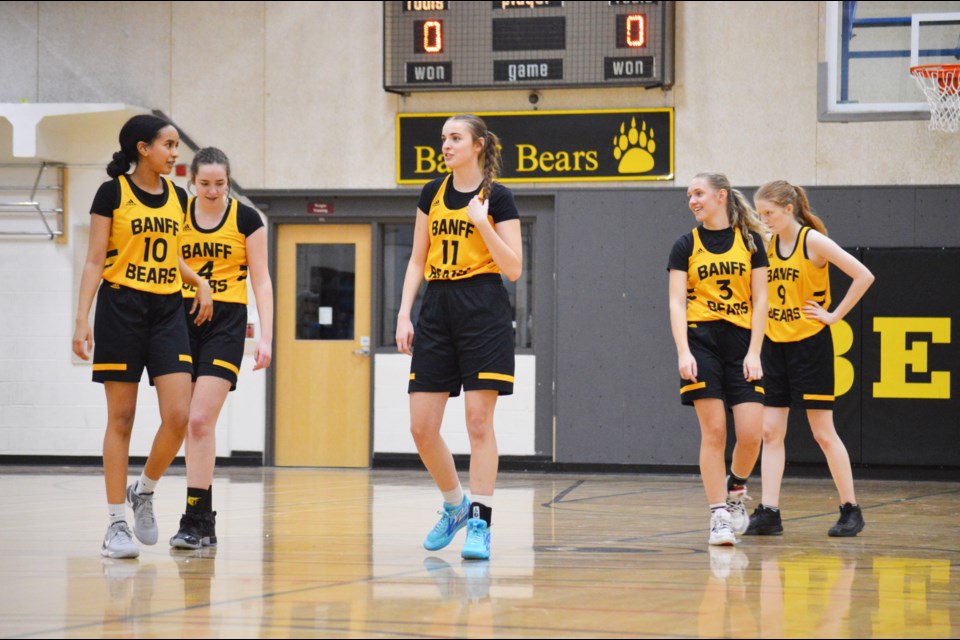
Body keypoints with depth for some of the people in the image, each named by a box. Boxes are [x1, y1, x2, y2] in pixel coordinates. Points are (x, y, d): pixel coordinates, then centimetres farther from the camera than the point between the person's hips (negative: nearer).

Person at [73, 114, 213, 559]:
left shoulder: (177, 198, 11)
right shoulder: (112, 194, -4)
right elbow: (95, 260, -5)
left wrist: (199, 281, 5)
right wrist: (82, 318, -12)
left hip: (168, 311, 4)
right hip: (120, 309, -4)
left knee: (178, 416, -9)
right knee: (121, 418, -2)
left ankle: (144, 491, 15)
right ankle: (116, 524, 4)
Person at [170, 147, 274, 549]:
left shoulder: (246, 219, 0)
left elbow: (261, 282, 2)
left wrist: (266, 337, -6)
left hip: (226, 324, -3)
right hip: (182, 320, 3)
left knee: (200, 420, -15)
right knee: (190, 425, 3)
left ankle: (195, 521, -14)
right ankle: (205, 522, 11)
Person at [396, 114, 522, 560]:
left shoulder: (497, 197, -3)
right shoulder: (433, 193, 11)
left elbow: (513, 269, -8)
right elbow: (418, 260, 15)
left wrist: (483, 223, -18)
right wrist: (404, 313, 6)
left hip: (483, 313, -5)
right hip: (437, 310, 5)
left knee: (479, 421, -7)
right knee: (421, 427, 0)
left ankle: (479, 523, -3)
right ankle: (455, 505, 21)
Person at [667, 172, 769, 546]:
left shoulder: (750, 241, 8)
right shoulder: (686, 245, 6)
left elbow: (760, 300, 5)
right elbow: (677, 302, 0)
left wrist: (754, 353, -4)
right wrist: (683, 352, -12)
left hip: (741, 341, 1)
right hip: (702, 340, -1)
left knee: (751, 434, -8)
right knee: (713, 432, -6)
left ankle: (736, 489, 22)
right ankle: (719, 516, 0)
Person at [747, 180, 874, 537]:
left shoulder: (813, 241, -10)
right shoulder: (767, 245, 6)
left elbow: (863, 276, -15)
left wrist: (835, 315, -14)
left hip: (810, 344, -6)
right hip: (774, 344, 6)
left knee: (823, 433, -1)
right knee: (770, 432, 0)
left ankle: (851, 509, 8)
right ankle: (769, 512, 0)